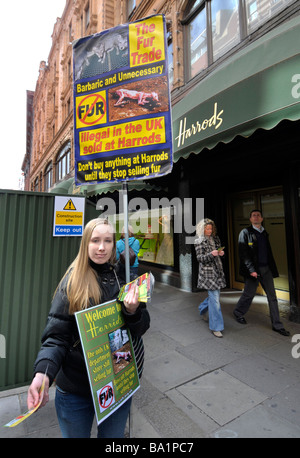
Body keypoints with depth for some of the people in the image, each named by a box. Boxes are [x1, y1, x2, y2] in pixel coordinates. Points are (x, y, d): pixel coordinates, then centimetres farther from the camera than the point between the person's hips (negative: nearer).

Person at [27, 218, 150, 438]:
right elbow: (56, 334, -11)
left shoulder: (125, 277, -7)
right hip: (75, 387, -1)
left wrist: (133, 311, -26)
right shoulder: (72, 281, -11)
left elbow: (142, 328, -5)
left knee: (113, 434, 23)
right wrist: (43, 373, -27)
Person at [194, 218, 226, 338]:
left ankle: (202, 308, 47)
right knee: (215, 299, -7)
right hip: (207, 272, -7)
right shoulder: (199, 242, -7)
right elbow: (199, 258, -11)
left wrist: (221, 253, -4)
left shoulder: (215, 239, 11)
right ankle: (215, 327, 5)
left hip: (217, 271, 7)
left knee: (214, 295, 18)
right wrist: (211, 254, -26)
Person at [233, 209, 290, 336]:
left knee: (272, 296, 7)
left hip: (266, 269, 6)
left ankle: (277, 325, 17)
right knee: (248, 294, 6)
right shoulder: (245, 232, -6)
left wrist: (272, 268, 12)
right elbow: (243, 253, -12)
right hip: (253, 269, -5)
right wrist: (251, 270, -17)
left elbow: (269, 252, 18)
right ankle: (238, 313, 31)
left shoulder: (264, 233, 13)